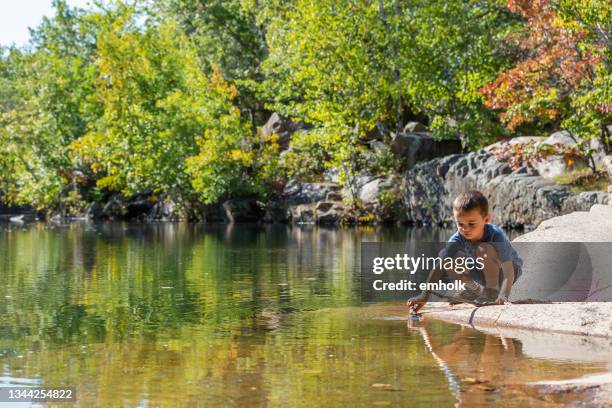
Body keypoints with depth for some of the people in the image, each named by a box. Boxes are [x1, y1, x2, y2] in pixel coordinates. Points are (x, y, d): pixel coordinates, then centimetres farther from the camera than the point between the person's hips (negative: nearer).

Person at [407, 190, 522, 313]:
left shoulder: (496, 236, -34)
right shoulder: (458, 239, -23)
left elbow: (509, 272, -38)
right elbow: (440, 267, -27)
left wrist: (503, 296, -55)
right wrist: (424, 296, -36)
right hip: (483, 272, 5)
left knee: (484, 249, -33)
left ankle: (493, 290, -16)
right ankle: (477, 290, 2)